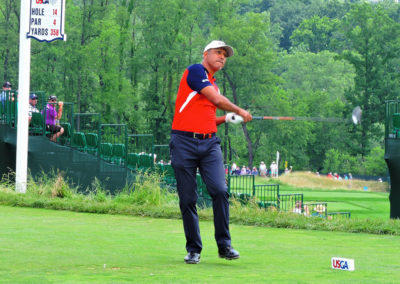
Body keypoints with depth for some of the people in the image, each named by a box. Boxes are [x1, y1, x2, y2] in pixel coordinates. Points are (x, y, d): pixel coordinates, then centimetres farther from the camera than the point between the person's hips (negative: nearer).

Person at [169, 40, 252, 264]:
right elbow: (217, 100, -9)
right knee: (188, 199, -2)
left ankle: (224, 245, -7)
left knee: (220, 190, -13)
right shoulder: (196, 71, -2)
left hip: (210, 143, 6)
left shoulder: (213, 84, 23)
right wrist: (240, 111, 5)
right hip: (185, 142, -6)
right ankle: (193, 249, 7)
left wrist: (226, 119, 11)